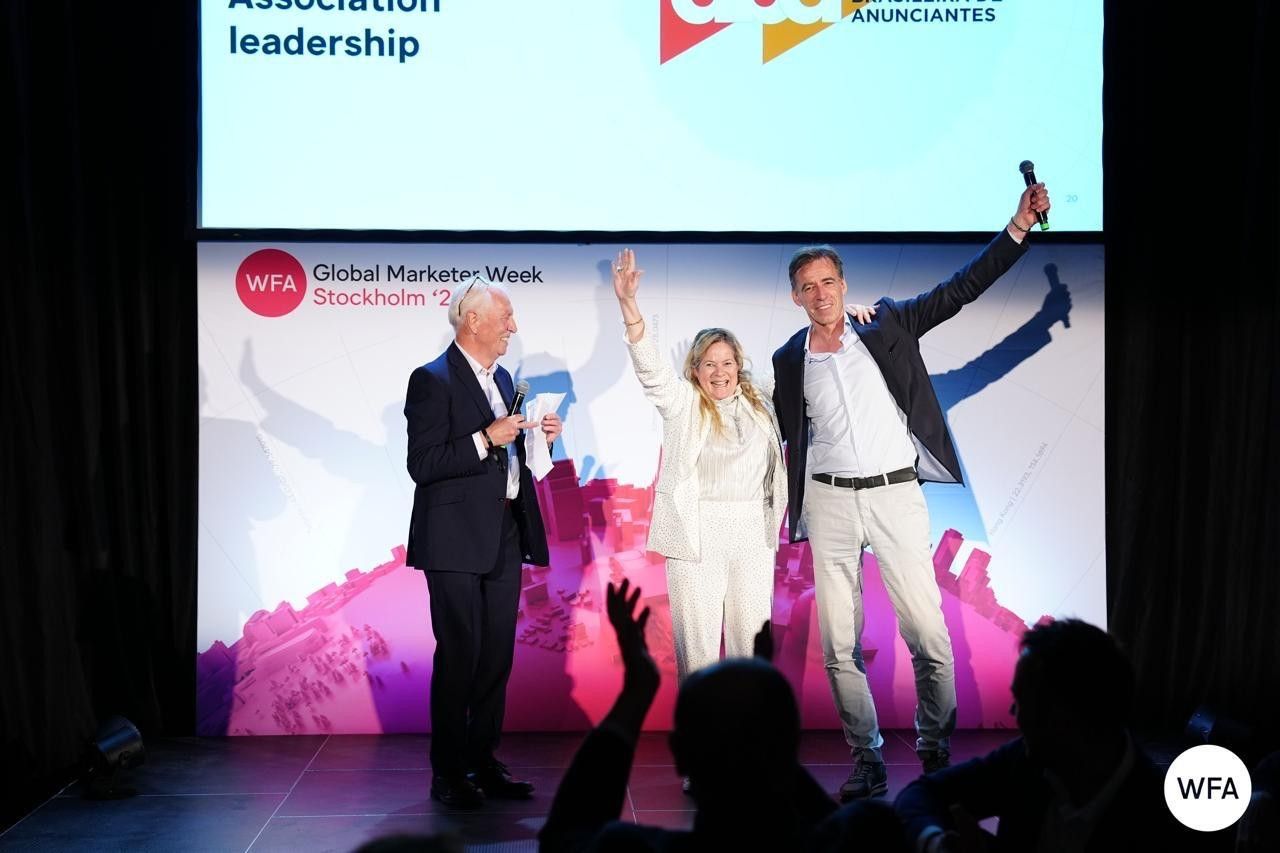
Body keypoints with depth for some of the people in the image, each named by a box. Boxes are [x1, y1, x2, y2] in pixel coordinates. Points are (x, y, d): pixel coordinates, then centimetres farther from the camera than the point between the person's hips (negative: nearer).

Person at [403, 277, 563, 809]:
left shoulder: (501, 378, 15)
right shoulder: (432, 381, -10)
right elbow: (422, 465, -16)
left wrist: (539, 436, 5)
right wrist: (486, 439, -21)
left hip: (504, 537, 8)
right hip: (457, 541, -8)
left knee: (497, 656, 10)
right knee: (459, 656, -2)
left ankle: (483, 764, 21)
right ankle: (448, 774, 8)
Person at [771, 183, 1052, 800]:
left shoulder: (888, 325, 3)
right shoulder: (789, 361, 6)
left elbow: (960, 290, 0)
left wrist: (1018, 227, -6)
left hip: (895, 495, -1)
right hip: (829, 501, 2)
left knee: (930, 638, -4)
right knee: (839, 647, 3)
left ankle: (937, 754, 14)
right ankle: (866, 762, 16)